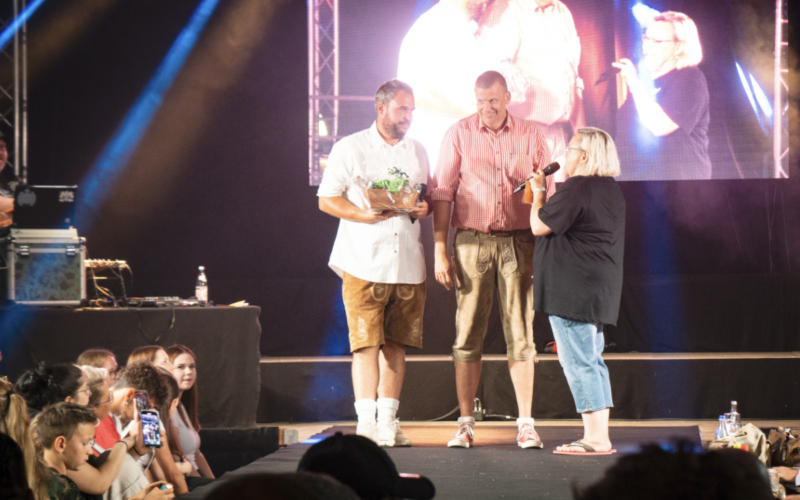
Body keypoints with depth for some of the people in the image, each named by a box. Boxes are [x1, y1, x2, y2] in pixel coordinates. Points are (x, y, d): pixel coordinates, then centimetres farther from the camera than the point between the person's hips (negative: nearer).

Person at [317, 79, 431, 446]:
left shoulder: (417, 152, 17)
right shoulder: (350, 148, 2)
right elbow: (327, 199, 0)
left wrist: (424, 208, 0)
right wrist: (364, 215, -15)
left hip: (407, 262, 5)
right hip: (364, 261, -4)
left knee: (397, 344, 5)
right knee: (366, 343, -10)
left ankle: (388, 423, 10)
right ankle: (366, 423, -11)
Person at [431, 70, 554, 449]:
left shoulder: (530, 136, 6)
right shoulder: (458, 134, 4)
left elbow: (548, 195, 9)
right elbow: (442, 193, 4)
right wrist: (440, 251, -2)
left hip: (518, 242, 0)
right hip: (472, 242, 0)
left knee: (520, 335, -1)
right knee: (468, 333, 0)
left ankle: (525, 424, 2)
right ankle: (465, 424, 6)